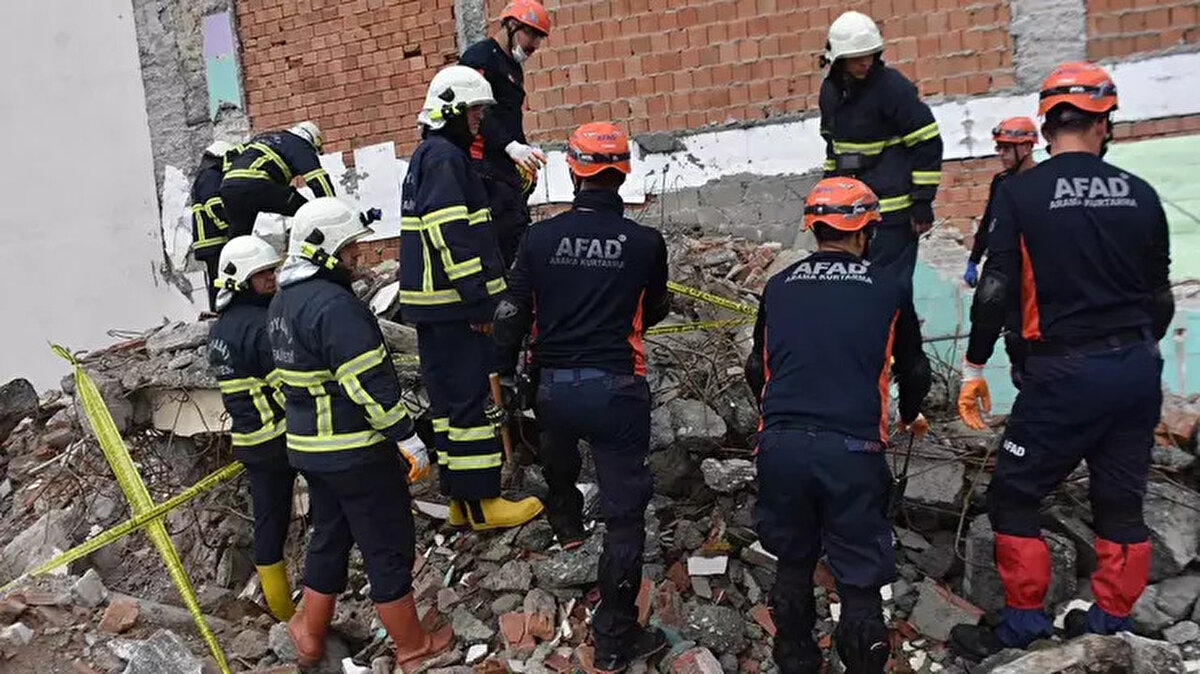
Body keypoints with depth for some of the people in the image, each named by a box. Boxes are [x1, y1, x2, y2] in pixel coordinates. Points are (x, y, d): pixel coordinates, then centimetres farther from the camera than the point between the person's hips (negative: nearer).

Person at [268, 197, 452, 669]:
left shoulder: (283, 301, 10)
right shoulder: (335, 304, -22)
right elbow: (370, 384, -24)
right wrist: (408, 439, -19)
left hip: (308, 447, 9)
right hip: (357, 453, -9)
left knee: (330, 537, 24)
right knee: (389, 546, 5)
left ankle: (310, 634, 37)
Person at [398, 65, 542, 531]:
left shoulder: (429, 156, 21)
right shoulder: (444, 156, -12)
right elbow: (453, 234, -21)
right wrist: (478, 300, -19)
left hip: (434, 305, 11)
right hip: (454, 305, -10)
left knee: (450, 399, 13)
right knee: (472, 398, -5)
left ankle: (460, 498, 21)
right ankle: (481, 503, 2)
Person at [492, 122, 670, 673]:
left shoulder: (540, 238, -5)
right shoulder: (646, 242, -8)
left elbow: (511, 316, -1)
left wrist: (505, 373, 14)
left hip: (555, 387, 3)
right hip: (617, 390, -2)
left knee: (557, 459, 36)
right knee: (624, 515, 6)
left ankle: (567, 525, 63)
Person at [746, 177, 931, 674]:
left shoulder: (779, 286, 11)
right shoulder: (890, 290, 5)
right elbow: (914, 371, 18)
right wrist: (911, 416, 40)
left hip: (780, 445, 3)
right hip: (852, 449, -3)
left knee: (793, 561, 20)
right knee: (859, 575, 9)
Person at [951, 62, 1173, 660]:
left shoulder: (1021, 193, -8)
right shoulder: (1139, 194, 5)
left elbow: (995, 290, -12)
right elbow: (1161, 296, 12)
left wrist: (973, 368, -3)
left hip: (1066, 371, -5)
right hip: (1139, 367, 5)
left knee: (1013, 497, 7)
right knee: (1121, 502, 16)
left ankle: (1024, 626, 14)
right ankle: (1110, 626, 28)